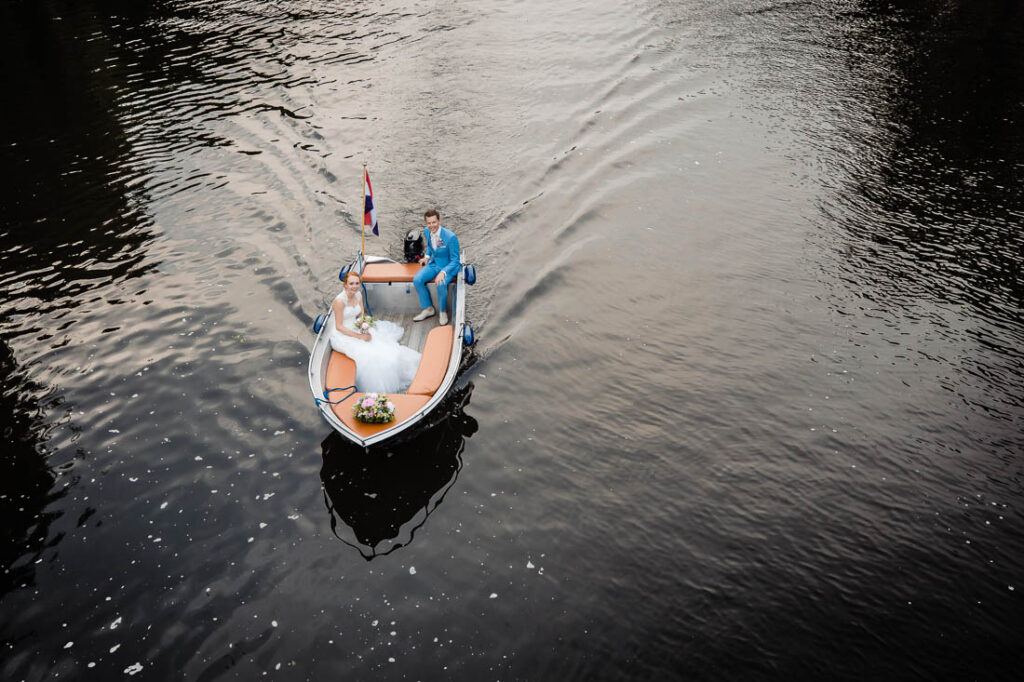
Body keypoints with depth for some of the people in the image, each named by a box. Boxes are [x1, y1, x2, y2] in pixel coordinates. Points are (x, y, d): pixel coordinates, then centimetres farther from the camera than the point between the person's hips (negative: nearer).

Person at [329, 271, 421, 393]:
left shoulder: (358, 295, 1)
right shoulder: (340, 301, -22)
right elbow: (339, 326, -19)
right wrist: (359, 336, -21)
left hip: (356, 330, 8)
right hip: (342, 335, -8)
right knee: (367, 354, -26)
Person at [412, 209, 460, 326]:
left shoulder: (451, 237, -25)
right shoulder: (426, 232, -5)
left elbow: (455, 260, -19)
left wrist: (443, 272, -33)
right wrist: (427, 256, 3)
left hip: (449, 266, -6)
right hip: (434, 264, 6)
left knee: (441, 284, -33)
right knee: (417, 280, -16)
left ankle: (443, 312, -6)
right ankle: (428, 309, 1)